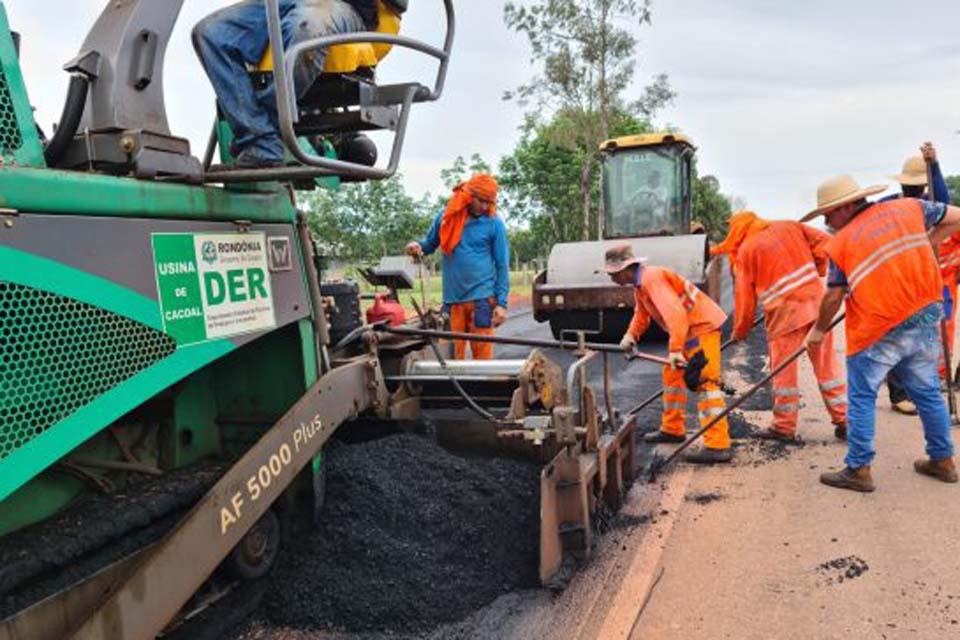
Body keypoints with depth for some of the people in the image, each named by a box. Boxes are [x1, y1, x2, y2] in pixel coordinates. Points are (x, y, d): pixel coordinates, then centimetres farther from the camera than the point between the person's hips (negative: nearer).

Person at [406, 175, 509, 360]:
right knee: (451, 355, 5)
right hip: (452, 298, 3)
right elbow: (430, 244, 22)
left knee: (482, 355, -2)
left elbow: (502, 266, 1)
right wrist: (418, 246, -3)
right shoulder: (446, 216, 8)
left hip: (481, 298, -3)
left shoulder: (494, 223, 0)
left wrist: (502, 303, -5)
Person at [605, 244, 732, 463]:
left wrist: (675, 350, -36)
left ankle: (718, 445, -19)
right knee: (672, 376, 19)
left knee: (705, 382, -16)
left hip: (702, 326, -11)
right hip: (687, 330, 11)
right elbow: (641, 314, 23)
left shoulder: (652, 278, -22)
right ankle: (672, 429, 32)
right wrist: (631, 335, 5)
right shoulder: (639, 284, 12)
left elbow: (674, 312, -32)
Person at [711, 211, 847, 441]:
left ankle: (784, 427, 12)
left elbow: (744, 295, 4)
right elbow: (825, 242, 8)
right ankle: (843, 420, 16)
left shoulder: (745, 251, 2)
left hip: (785, 312, -5)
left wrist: (740, 331, 14)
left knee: (784, 372, 5)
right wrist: (816, 272, 21)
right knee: (827, 364, 11)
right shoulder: (789, 227, 13)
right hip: (817, 303, 5)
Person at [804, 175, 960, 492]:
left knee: (862, 398, 5)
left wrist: (819, 330, 11)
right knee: (927, 392, 19)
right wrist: (918, 250, 17)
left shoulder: (840, 243, -6)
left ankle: (858, 470, 6)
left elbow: (833, 297, -3)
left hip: (877, 332, -5)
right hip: (925, 323, 5)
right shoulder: (908, 207, 5)